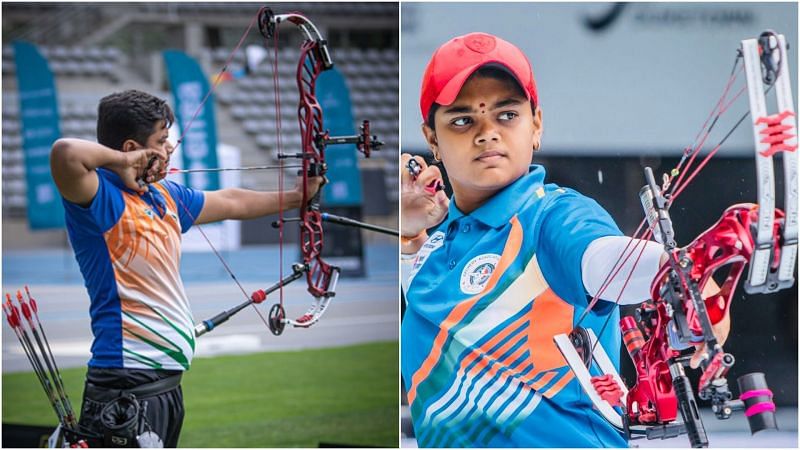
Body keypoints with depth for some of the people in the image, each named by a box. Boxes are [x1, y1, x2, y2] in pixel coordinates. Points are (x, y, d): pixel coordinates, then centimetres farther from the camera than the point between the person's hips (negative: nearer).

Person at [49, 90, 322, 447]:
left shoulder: (166, 196, 15)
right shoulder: (104, 200, -14)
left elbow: (231, 203, 32)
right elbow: (66, 154, -35)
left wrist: (295, 197, 41)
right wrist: (122, 161, -18)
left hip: (165, 383, 10)